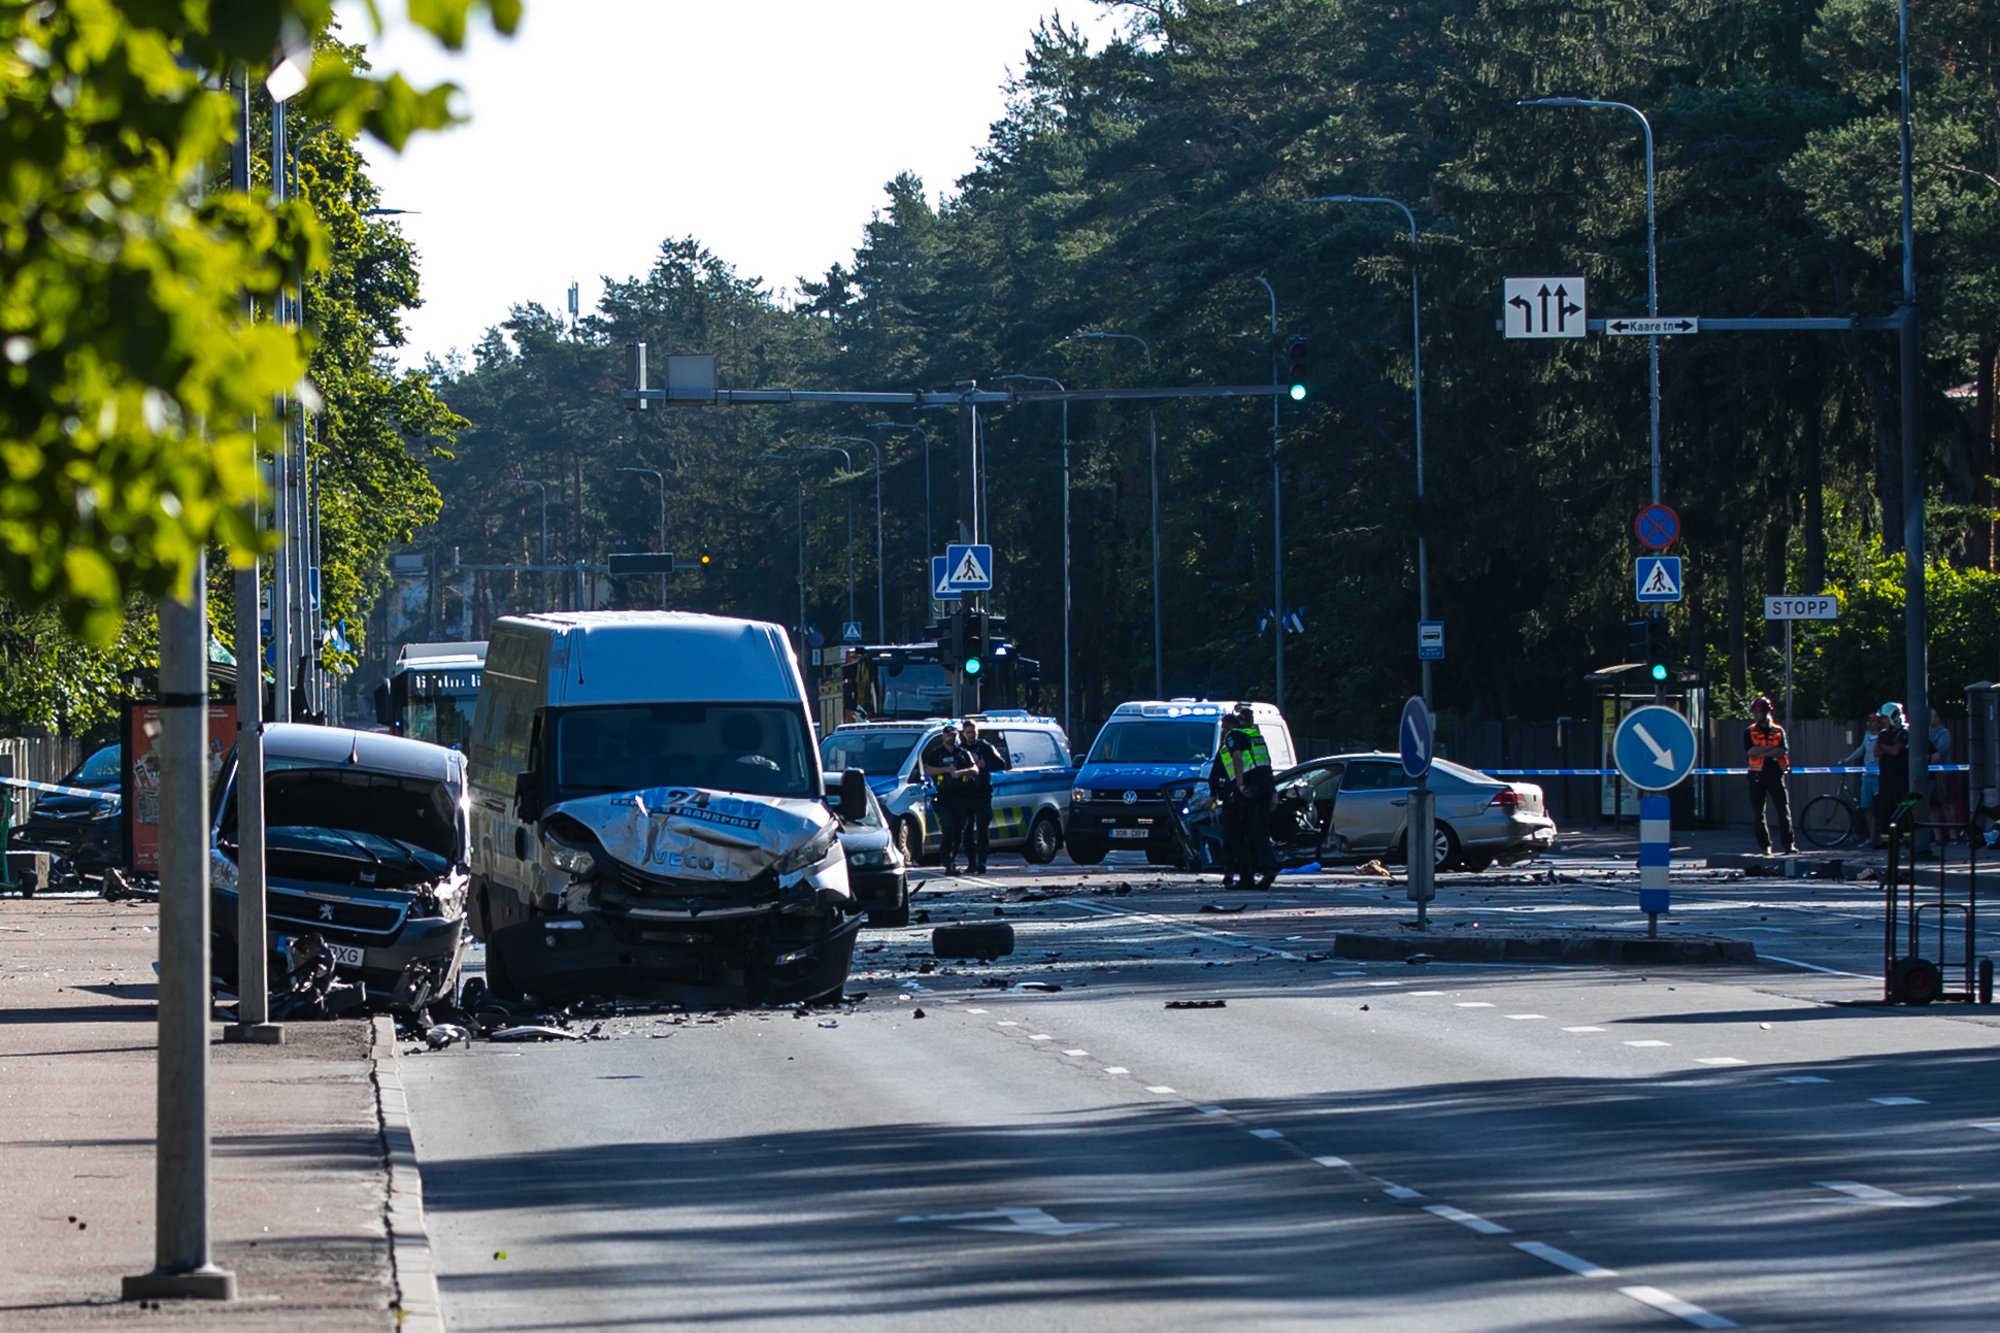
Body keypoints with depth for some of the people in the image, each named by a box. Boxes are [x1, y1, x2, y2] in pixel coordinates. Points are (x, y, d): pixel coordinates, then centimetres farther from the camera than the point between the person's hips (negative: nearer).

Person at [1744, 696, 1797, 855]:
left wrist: (1761, 752, -12)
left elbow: (1783, 752, -5)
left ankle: (1788, 844, -6)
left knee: (1784, 811, -7)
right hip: (1757, 776, 0)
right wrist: (1772, 748, -11)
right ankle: (1764, 846, 8)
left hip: (1775, 774, 0)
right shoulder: (1749, 732, 7)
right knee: (1758, 814, 1)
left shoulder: (1778, 731, 10)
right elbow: (1750, 752, -9)